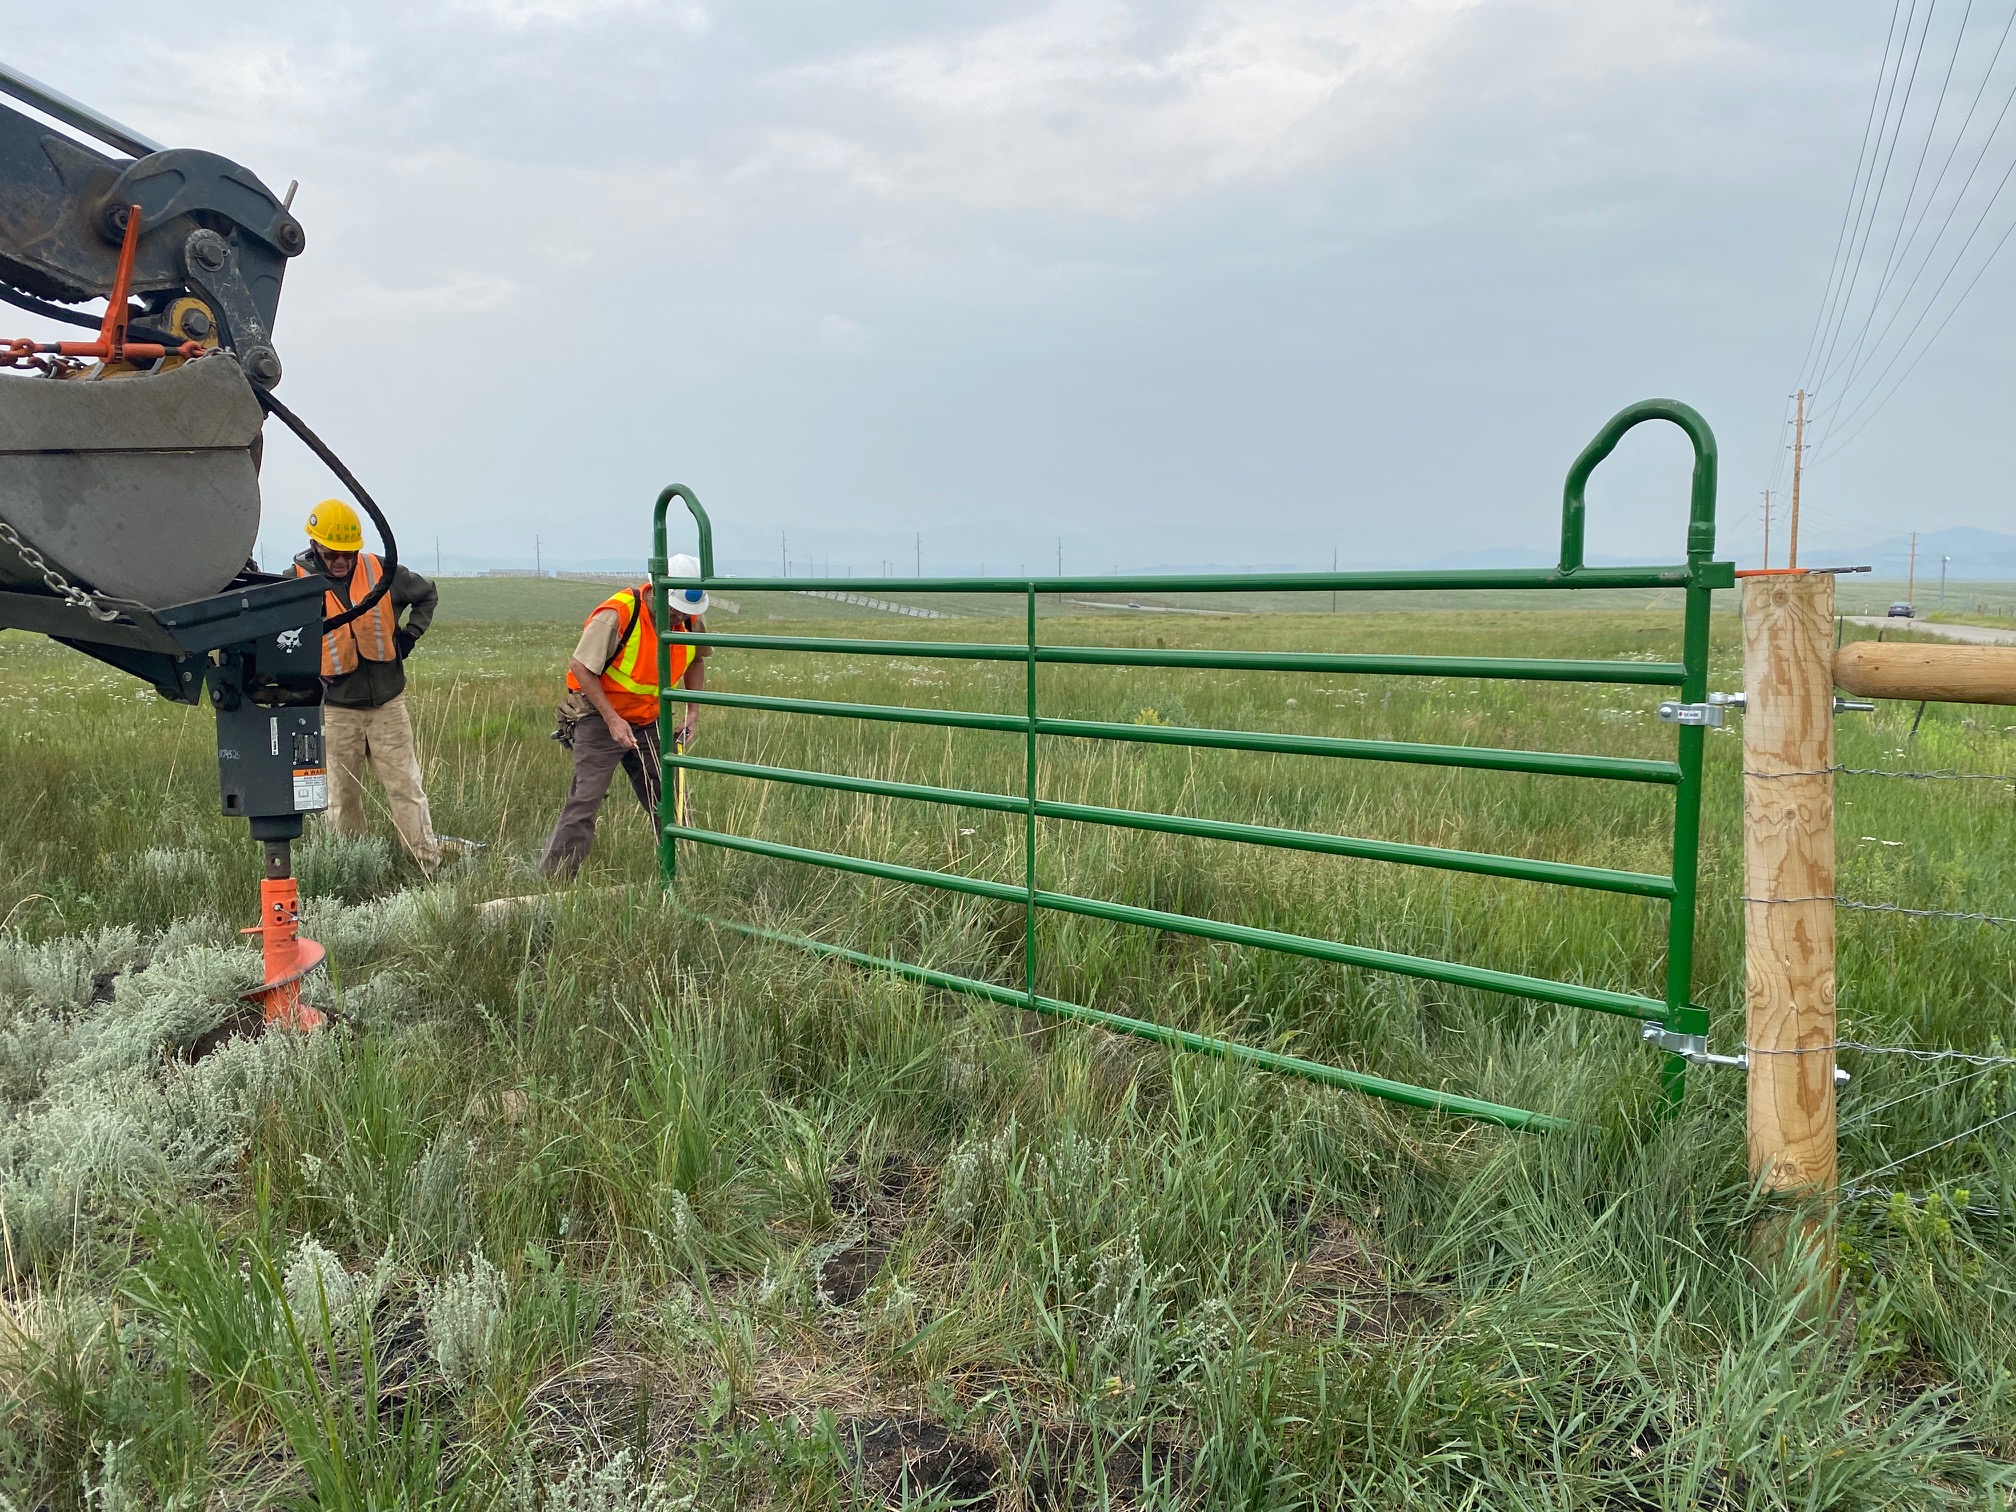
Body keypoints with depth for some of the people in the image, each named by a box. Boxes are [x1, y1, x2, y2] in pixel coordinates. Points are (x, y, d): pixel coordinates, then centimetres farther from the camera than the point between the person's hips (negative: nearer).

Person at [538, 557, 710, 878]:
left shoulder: (691, 619, -5)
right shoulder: (616, 615, -25)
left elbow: (696, 660, 15)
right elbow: (580, 666, -18)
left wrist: (693, 711, 4)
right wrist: (612, 719, -21)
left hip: (649, 721, 6)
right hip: (599, 716, -6)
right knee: (585, 801, -11)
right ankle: (552, 879, -5)